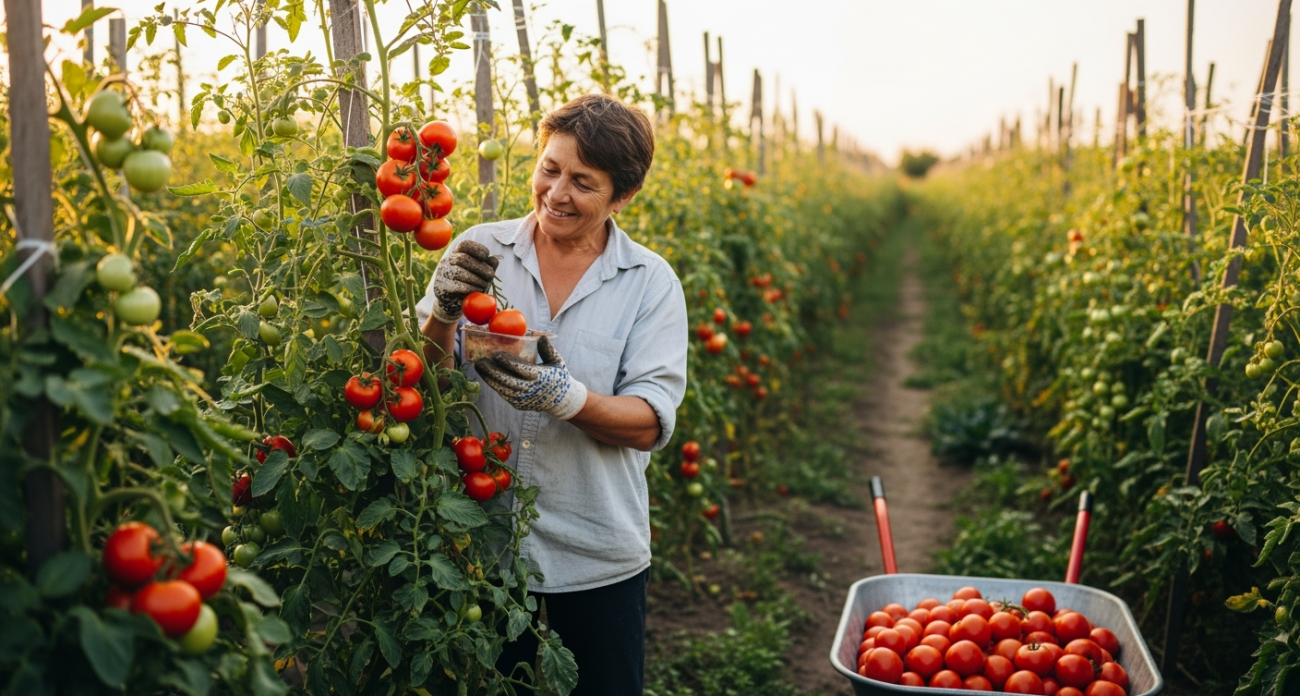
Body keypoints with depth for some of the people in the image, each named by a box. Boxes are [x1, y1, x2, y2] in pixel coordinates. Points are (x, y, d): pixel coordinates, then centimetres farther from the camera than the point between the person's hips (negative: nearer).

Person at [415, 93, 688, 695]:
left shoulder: (651, 282, -4)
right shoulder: (480, 251, -2)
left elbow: (651, 423, -11)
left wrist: (567, 397, -29)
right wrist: (443, 315, -23)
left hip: (598, 554, 0)